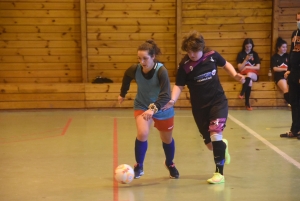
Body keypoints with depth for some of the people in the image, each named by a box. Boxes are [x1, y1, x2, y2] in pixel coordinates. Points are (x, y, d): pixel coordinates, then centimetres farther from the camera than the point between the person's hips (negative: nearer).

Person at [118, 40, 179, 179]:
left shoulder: (161, 71, -31)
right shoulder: (134, 69, -20)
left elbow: (165, 95, -39)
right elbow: (126, 77, 5)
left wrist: (153, 108, -54)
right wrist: (123, 94, 17)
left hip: (162, 110, -1)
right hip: (142, 105, 1)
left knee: (167, 139, 16)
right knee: (142, 133, -25)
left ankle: (170, 164, 47)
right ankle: (139, 166, -4)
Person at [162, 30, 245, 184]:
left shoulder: (212, 55, -9)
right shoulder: (185, 65, -13)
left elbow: (225, 64, 11)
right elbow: (179, 86, -7)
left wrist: (235, 75, -6)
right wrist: (172, 100, -25)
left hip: (218, 101, -1)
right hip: (199, 107, 1)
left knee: (215, 135, -21)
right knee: (210, 144, 8)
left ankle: (219, 172, -7)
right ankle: (223, 146, 48)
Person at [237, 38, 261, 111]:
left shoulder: (255, 54, 9)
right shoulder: (240, 54, 5)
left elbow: (258, 67, 1)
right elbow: (240, 68, -3)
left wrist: (246, 67, -7)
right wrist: (246, 60, -14)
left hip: (254, 75, 1)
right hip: (244, 75, -1)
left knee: (249, 75, -37)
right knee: (249, 82, -34)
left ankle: (242, 93, -30)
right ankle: (247, 103, -31)